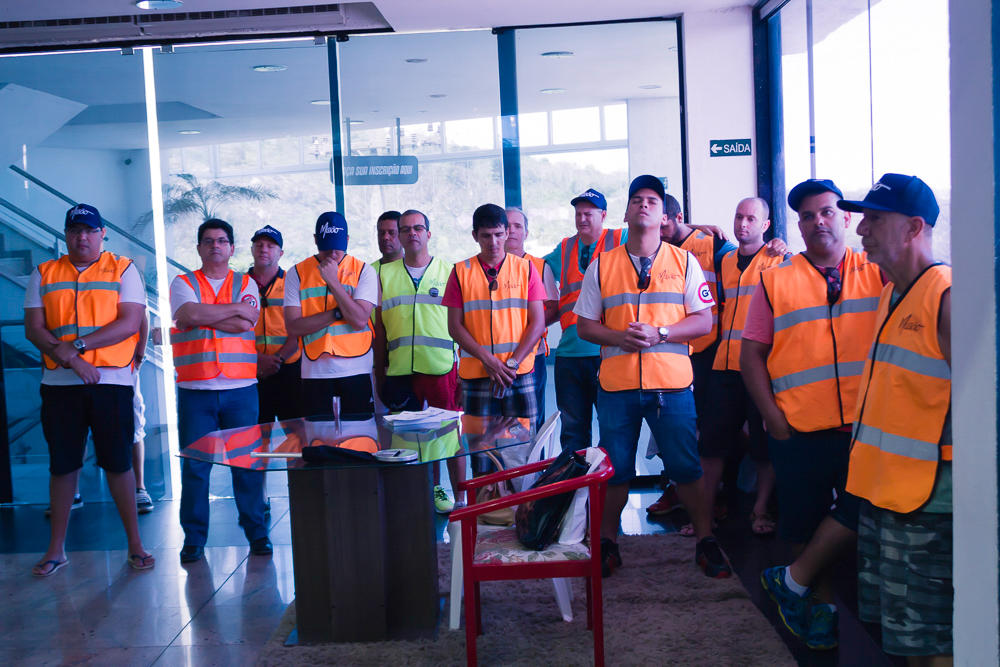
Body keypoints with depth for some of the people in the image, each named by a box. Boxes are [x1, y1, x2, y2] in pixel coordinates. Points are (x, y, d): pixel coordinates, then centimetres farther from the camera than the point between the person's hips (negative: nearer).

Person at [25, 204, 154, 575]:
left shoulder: (123, 270, 4)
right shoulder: (44, 275, 11)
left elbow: (130, 323, -7)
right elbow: (34, 328, 2)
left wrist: (78, 344, -14)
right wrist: (71, 359, -13)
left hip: (111, 380, -2)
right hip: (59, 382, 2)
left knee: (118, 462, 1)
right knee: (62, 465, 8)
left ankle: (135, 543, 11)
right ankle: (56, 549, 17)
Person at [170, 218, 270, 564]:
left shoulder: (246, 284, 10)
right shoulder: (183, 283, 8)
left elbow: (244, 324, -7)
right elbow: (189, 315, -13)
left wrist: (202, 316, -7)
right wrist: (235, 308, -7)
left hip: (240, 388, 1)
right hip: (194, 389, 0)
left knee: (247, 462, 3)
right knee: (195, 464, 2)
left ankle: (256, 532, 14)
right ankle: (194, 537, 13)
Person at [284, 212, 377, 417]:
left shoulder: (364, 271, 4)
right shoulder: (297, 273, 6)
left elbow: (360, 320, -9)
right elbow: (293, 327, -4)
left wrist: (332, 280, -11)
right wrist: (338, 313, -9)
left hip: (357, 373, 0)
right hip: (315, 373, 1)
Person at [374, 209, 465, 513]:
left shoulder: (448, 271, 6)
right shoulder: (385, 275, 11)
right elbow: (379, 328, 12)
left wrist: (466, 367, 1)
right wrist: (379, 373, 8)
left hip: (442, 366, -2)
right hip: (400, 370, 2)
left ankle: (459, 497, 9)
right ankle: (433, 490, 18)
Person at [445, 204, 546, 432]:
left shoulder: (525, 268, 7)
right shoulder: (461, 272, 7)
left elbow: (537, 322, 3)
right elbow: (455, 326, 3)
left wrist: (512, 363, -8)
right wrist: (487, 360, -10)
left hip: (520, 375, 0)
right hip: (475, 375, 0)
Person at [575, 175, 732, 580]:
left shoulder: (684, 262, 6)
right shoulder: (602, 265, 9)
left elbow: (704, 321, 1)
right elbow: (584, 324, 9)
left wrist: (658, 333, -14)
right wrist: (618, 337, -11)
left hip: (671, 383, -1)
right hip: (616, 383, 1)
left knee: (686, 467, 3)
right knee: (615, 470, 7)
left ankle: (705, 542, 19)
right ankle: (607, 542, 24)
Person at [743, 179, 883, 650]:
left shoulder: (877, 272, 6)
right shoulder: (775, 281, 5)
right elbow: (752, 354, 3)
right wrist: (774, 419, -5)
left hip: (865, 428, 0)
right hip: (799, 431, 0)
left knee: (857, 509, -6)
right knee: (805, 520, 8)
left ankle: (794, 580, 15)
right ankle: (824, 604, 28)